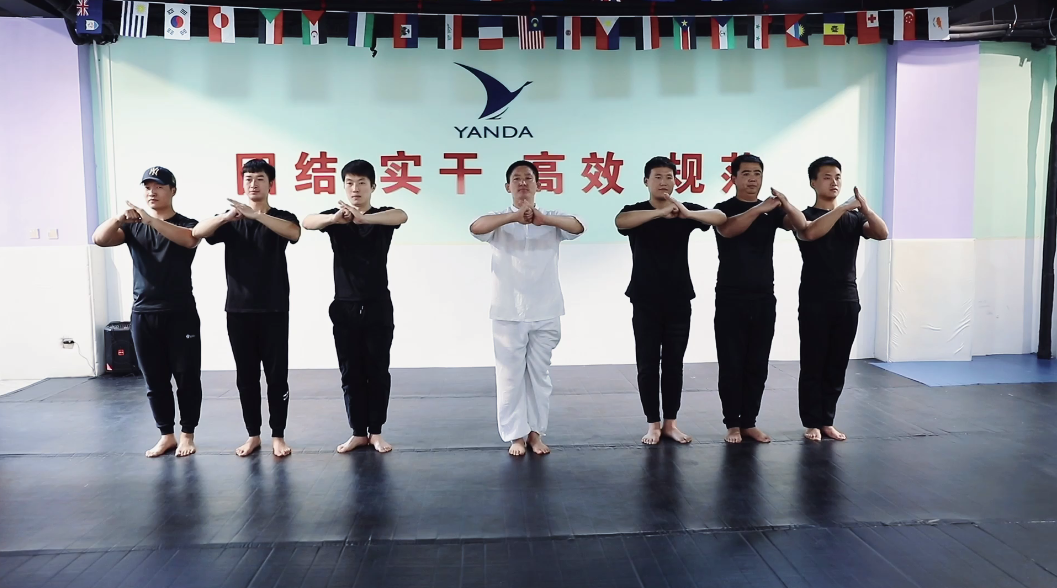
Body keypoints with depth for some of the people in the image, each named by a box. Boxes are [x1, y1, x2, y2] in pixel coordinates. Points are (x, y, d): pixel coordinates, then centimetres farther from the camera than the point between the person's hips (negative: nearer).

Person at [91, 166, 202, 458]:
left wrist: (150, 219, -35)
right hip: (143, 314, 3)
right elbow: (99, 239, -8)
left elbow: (189, 239, -24)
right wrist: (118, 217, -28)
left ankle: (187, 434, 15)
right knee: (155, 381, 9)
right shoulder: (132, 225, 11)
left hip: (181, 313, -3)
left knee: (187, 377, 2)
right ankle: (166, 434, 21)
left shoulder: (187, 224, 1)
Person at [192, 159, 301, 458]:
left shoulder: (282, 217, 3)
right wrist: (227, 216, -29)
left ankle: (278, 435, 12)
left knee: (277, 375, 1)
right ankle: (253, 434, 19)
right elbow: (197, 232, -9)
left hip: (274, 310, -2)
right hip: (239, 310, 2)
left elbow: (294, 233, -21)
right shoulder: (231, 220, 9)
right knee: (246, 376, 8)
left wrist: (256, 215, -34)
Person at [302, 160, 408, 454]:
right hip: (345, 307, 1)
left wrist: (364, 218, -43)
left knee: (378, 370, 4)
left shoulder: (382, 216, 0)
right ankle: (358, 432, 17)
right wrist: (334, 218, -41)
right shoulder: (336, 218, 3)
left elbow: (402, 216, -24)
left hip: (378, 307, -1)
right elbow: (308, 222, -18)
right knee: (351, 372, 7)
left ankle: (376, 432, 16)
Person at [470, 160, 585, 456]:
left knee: (539, 373, 10)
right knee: (510, 375, 4)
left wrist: (544, 219, -35)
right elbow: (476, 227, -21)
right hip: (508, 313, -1)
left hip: (545, 312, 1)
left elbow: (578, 227, -16)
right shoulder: (500, 220, 2)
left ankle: (535, 431, 24)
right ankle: (516, 435, 17)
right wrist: (514, 217, -37)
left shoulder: (551, 219, 4)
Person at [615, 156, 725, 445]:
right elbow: (620, 221, -25)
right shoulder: (636, 211, -1)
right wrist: (661, 212, -38)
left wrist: (687, 213, -33)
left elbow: (720, 218, -13)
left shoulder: (686, 210, 4)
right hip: (646, 301, -2)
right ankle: (652, 423, 12)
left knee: (674, 363, 7)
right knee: (648, 364, 2)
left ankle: (670, 422, 17)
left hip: (679, 300, 2)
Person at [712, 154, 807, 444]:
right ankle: (733, 424, 9)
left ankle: (749, 422, 17)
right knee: (731, 364, -1)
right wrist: (759, 209, -36)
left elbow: (801, 224, -7)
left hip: (764, 298, 4)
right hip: (731, 299, -4)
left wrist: (786, 204, -27)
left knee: (757, 365, 7)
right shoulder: (724, 209, -1)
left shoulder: (772, 211, 10)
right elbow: (727, 229, -23)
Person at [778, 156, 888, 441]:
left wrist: (865, 207, -20)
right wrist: (843, 208, -26)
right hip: (815, 301, -4)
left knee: (837, 366, 8)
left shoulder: (854, 217, 12)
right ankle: (812, 423, 8)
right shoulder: (805, 215, 0)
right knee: (813, 365, 0)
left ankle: (827, 420, 18)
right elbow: (810, 232, -24)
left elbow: (882, 234, -5)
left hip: (847, 300, 4)